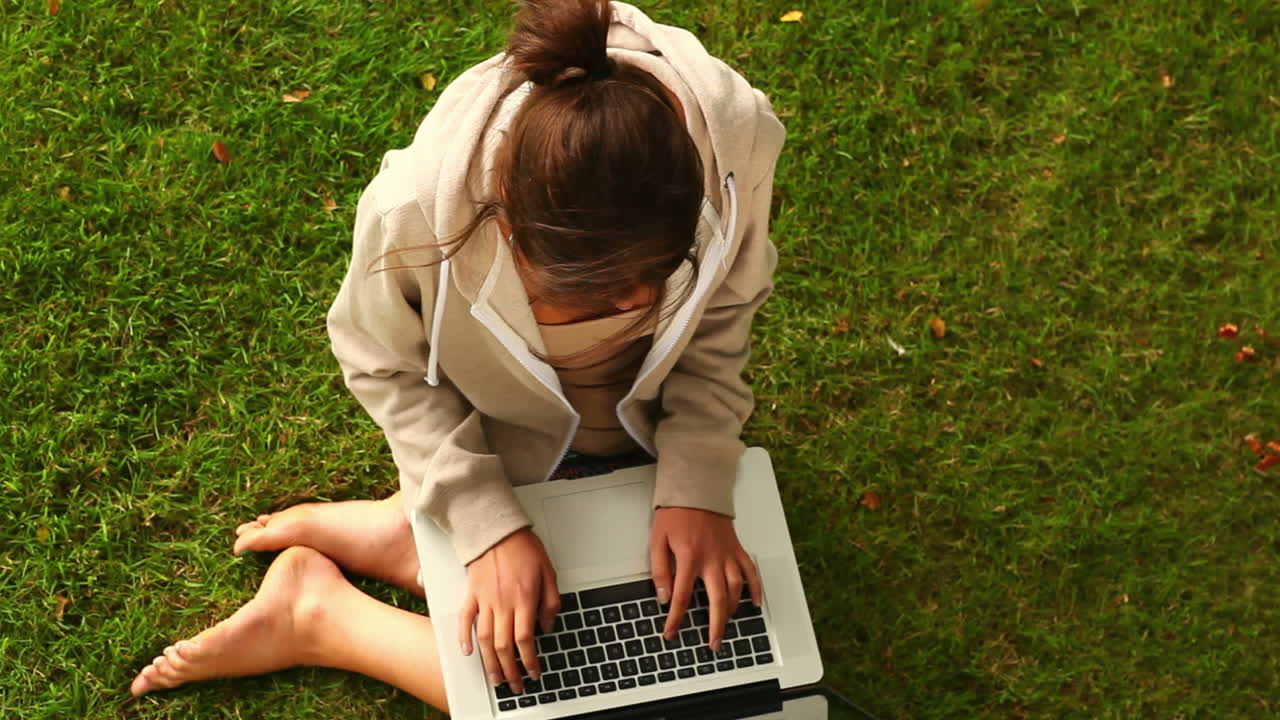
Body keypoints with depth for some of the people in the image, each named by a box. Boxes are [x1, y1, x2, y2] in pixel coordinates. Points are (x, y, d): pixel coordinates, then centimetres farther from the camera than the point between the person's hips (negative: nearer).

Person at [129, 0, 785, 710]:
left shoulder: (733, 140, -35)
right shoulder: (415, 212, -39)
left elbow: (720, 323, -14)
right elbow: (384, 367, -17)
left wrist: (697, 485, -26)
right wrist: (488, 525, -26)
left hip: (652, 429, 3)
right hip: (498, 439, -3)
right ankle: (319, 611, 15)